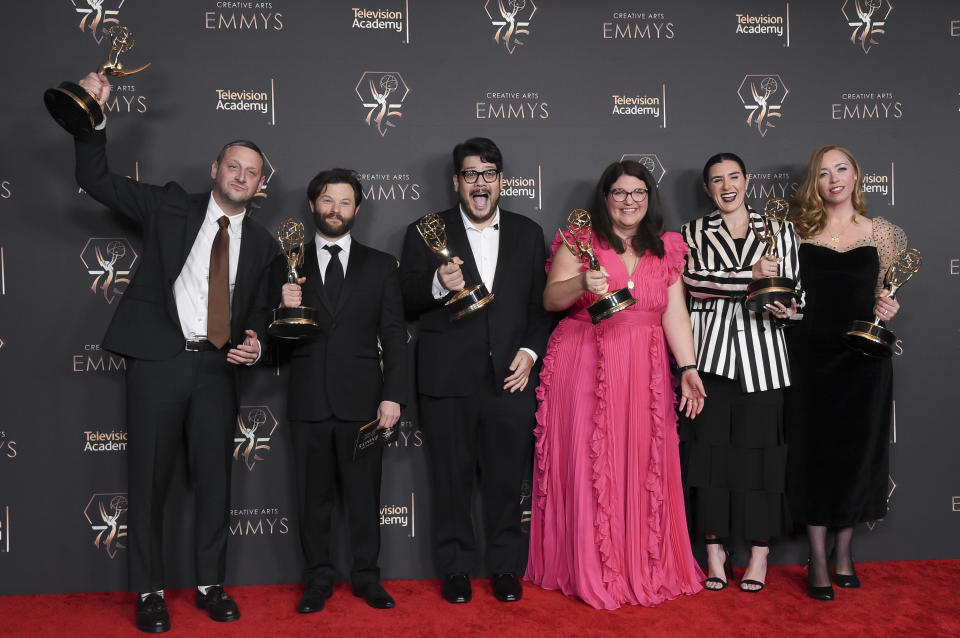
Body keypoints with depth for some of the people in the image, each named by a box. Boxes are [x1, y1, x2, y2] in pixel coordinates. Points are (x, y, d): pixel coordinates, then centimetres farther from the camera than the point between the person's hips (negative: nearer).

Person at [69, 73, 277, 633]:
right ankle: (150, 592, 17)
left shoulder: (262, 243, 12)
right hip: (158, 359, -2)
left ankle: (212, 584, 23)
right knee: (149, 478, 3)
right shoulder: (171, 207, 6)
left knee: (215, 480, 8)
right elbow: (96, 178, 7)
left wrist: (254, 344, -4)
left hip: (218, 367, 2)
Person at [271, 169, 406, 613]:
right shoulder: (287, 266, 8)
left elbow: (394, 337, 4)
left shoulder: (381, 266, 7)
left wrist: (393, 396, -5)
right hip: (308, 402, 1)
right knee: (313, 497, 10)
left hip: (361, 400, 0)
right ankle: (318, 580, 24)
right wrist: (284, 309, -15)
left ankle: (367, 577, 23)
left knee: (364, 496, 8)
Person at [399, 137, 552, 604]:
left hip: (512, 377, 1)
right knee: (452, 480, 8)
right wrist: (438, 285, -18)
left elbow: (542, 304, 12)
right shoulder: (426, 233, 6)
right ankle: (456, 570, 23)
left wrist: (530, 352, -2)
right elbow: (407, 304, 2)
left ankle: (506, 569, 24)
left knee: (507, 479, 7)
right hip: (448, 379, -1)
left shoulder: (528, 234, 11)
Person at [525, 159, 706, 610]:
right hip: (584, 367, -2)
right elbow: (550, 299, -4)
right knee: (588, 466, -1)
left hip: (644, 374, 3)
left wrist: (687, 367, -4)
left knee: (643, 468, 4)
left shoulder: (667, 249, 13)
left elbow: (675, 313, 7)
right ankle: (590, 572, 11)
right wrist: (581, 283, -24)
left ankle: (646, 569, 18)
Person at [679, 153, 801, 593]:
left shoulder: (779, 231, 13)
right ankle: (714, 547, 12)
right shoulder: (692, 234, 11)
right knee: (710, 445, 0)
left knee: (760, 448, -1)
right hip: (709, 353, 0)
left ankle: (760, 552, 11)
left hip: (762, 356, 0)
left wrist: (783, 310, -11)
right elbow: (692, 281, -7)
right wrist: (751, 277, -12)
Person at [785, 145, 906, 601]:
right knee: (814, 451, 2)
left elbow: (886, 293, 14)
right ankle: (818, 559, 15)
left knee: (857, 448, 8)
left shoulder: (881, 233, 6)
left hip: (863, 358, 1)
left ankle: (844, 549, 27)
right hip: (810, 355, -1)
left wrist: (886, 309, -7)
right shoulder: (799, 231, 4)